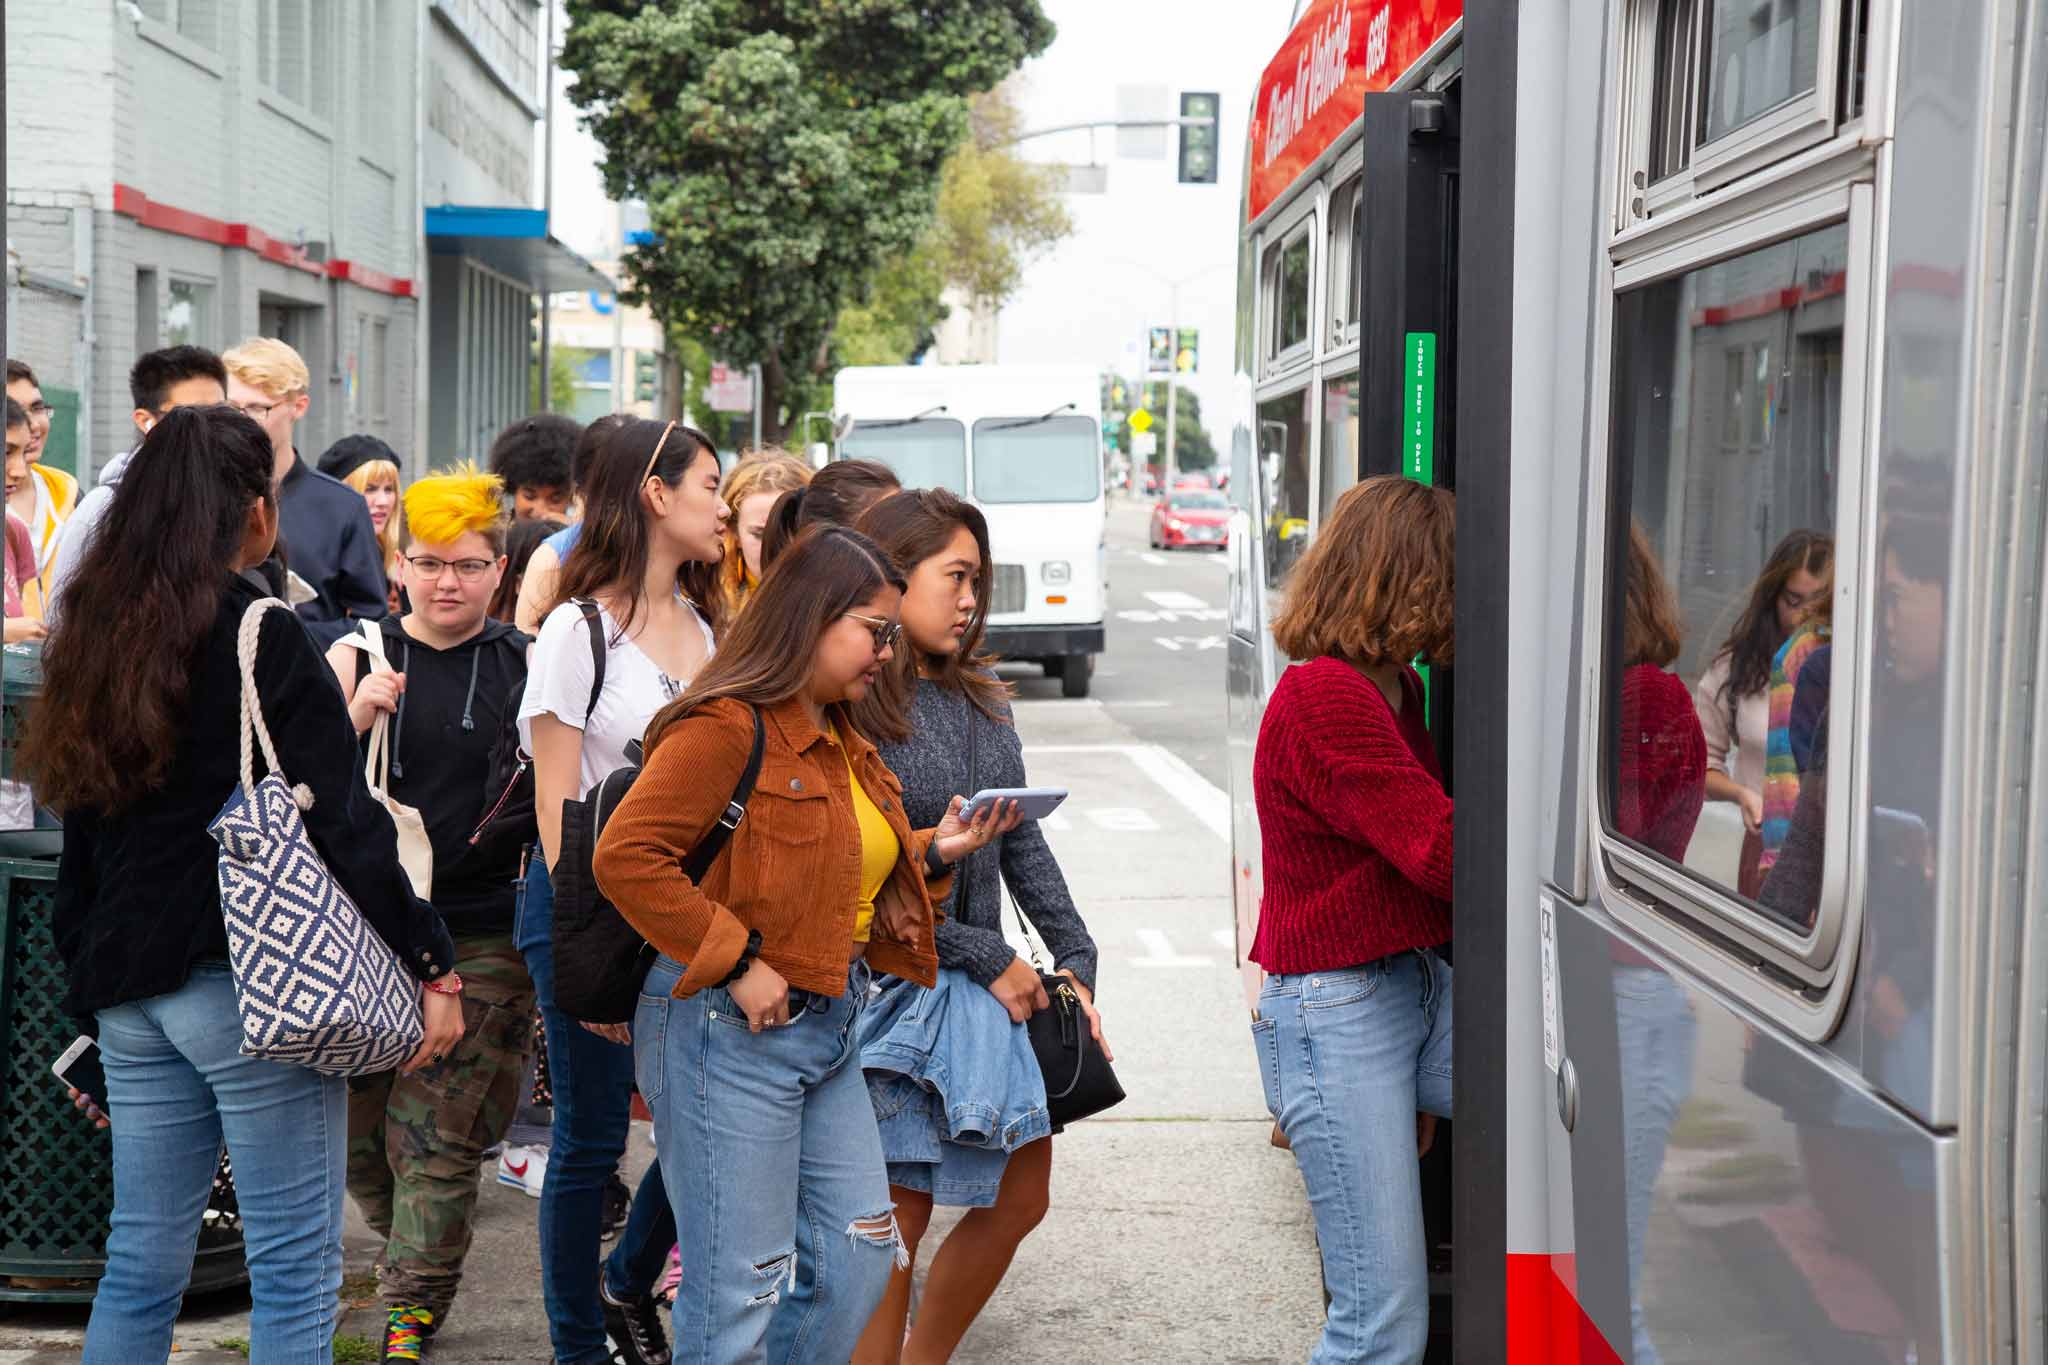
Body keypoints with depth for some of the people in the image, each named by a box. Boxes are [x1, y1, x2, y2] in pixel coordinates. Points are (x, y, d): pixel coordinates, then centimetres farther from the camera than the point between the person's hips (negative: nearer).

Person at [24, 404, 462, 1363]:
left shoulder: (97, 636, 10)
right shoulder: (263, 639, -11)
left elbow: (81, 833, 17)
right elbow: (345, 826, -15)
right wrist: (431, 967, -11)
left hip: (129, 988, 7)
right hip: (252, 984, -7)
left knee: (141, 1260, 14)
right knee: (294, 1268, 0)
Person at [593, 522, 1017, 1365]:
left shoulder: (843, 743, 15)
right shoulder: (729, 726, -15)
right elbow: (625, 855, -22)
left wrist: (934, 851, 8)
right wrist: (738, 963, -22)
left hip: (829, 1030, 9)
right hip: (729, 1033, -9)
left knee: (860, 1256, 12)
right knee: (740, 1292, -3)